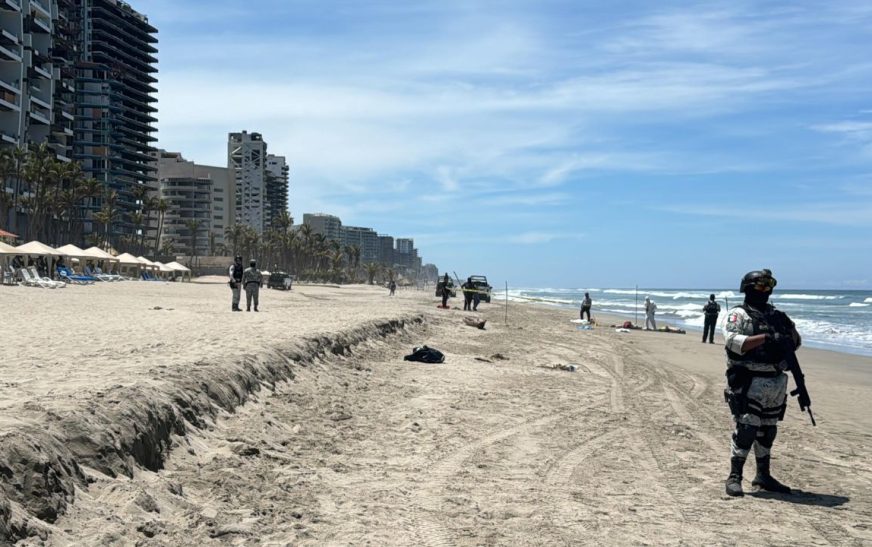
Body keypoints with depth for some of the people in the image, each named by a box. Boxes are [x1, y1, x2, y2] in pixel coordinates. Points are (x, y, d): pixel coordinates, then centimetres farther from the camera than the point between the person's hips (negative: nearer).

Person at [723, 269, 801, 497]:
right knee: (746, 430, -10)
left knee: (768, 432, 14)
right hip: (749, 383, -7)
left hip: (777, 382, 7)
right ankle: (734, 477, -2)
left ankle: (763, 476, 25)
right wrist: (765, 337, -25)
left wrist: (790, 328, -1)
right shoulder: (738, 315, -4)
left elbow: (796, 343, 21)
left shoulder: (776, 315, 16)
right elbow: (732, 341, -21)